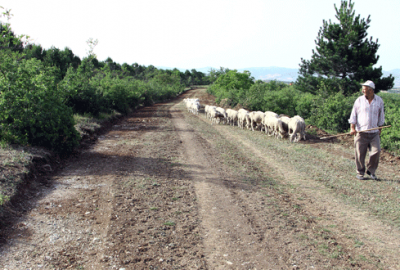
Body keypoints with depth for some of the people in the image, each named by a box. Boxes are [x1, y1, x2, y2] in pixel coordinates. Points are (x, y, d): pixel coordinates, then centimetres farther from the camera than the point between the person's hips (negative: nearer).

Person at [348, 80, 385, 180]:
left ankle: (371, 171, 13)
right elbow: (353, 115, 2)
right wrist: (352, 128, -8)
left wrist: (380, 129, 15)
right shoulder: (359, 100, 2)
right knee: (360, 154, 0)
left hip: (374, 132, 2)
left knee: (376, 151, -8)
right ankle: (360, 173, 16)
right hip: (361, 132, -1)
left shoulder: (379, 101, 6)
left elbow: (381, 116, 15)